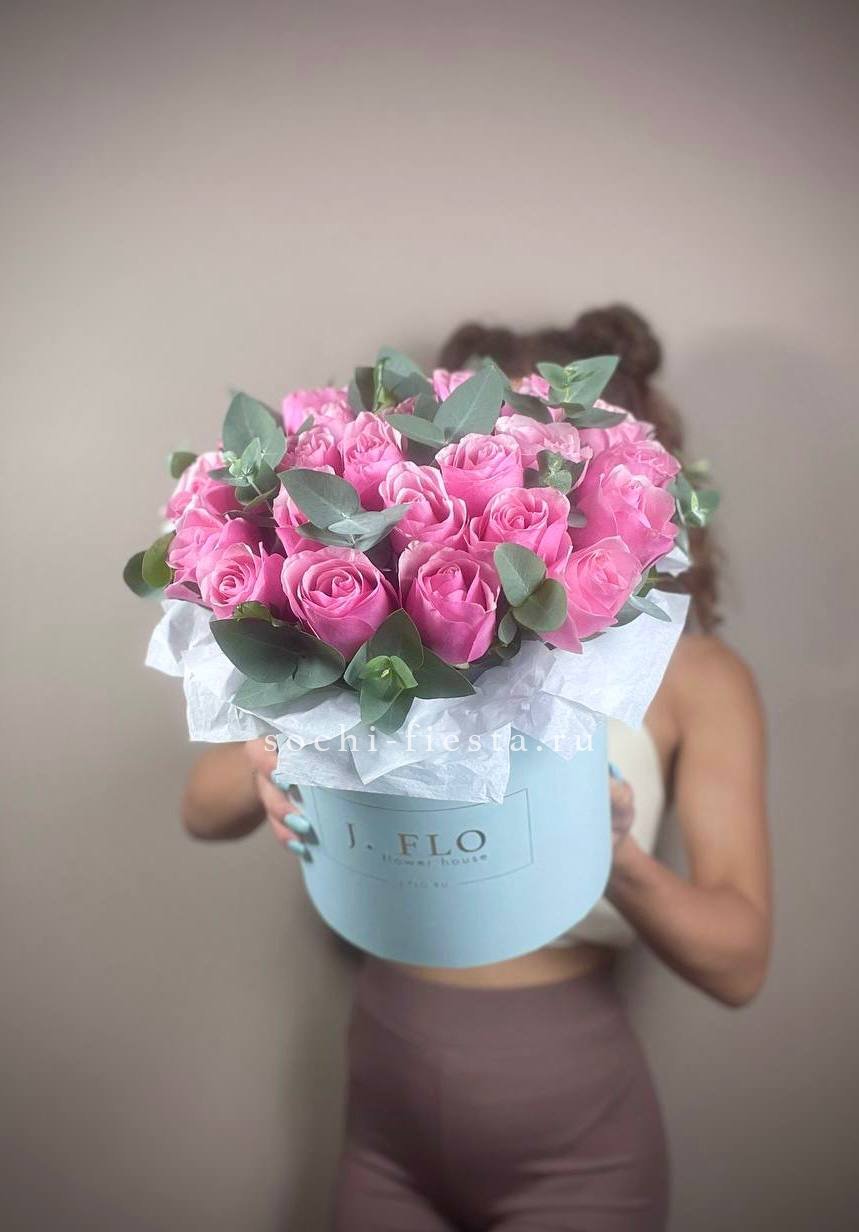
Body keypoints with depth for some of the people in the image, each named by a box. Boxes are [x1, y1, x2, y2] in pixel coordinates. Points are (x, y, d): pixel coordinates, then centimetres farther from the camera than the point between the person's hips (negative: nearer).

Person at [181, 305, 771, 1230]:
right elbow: (204, 809, -9)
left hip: (569, 1148, -2)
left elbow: (739, 963, -14)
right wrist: (266, 771, -31)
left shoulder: (691, 674, -13)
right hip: (387, 1124, 3)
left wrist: (619, 864, -34)